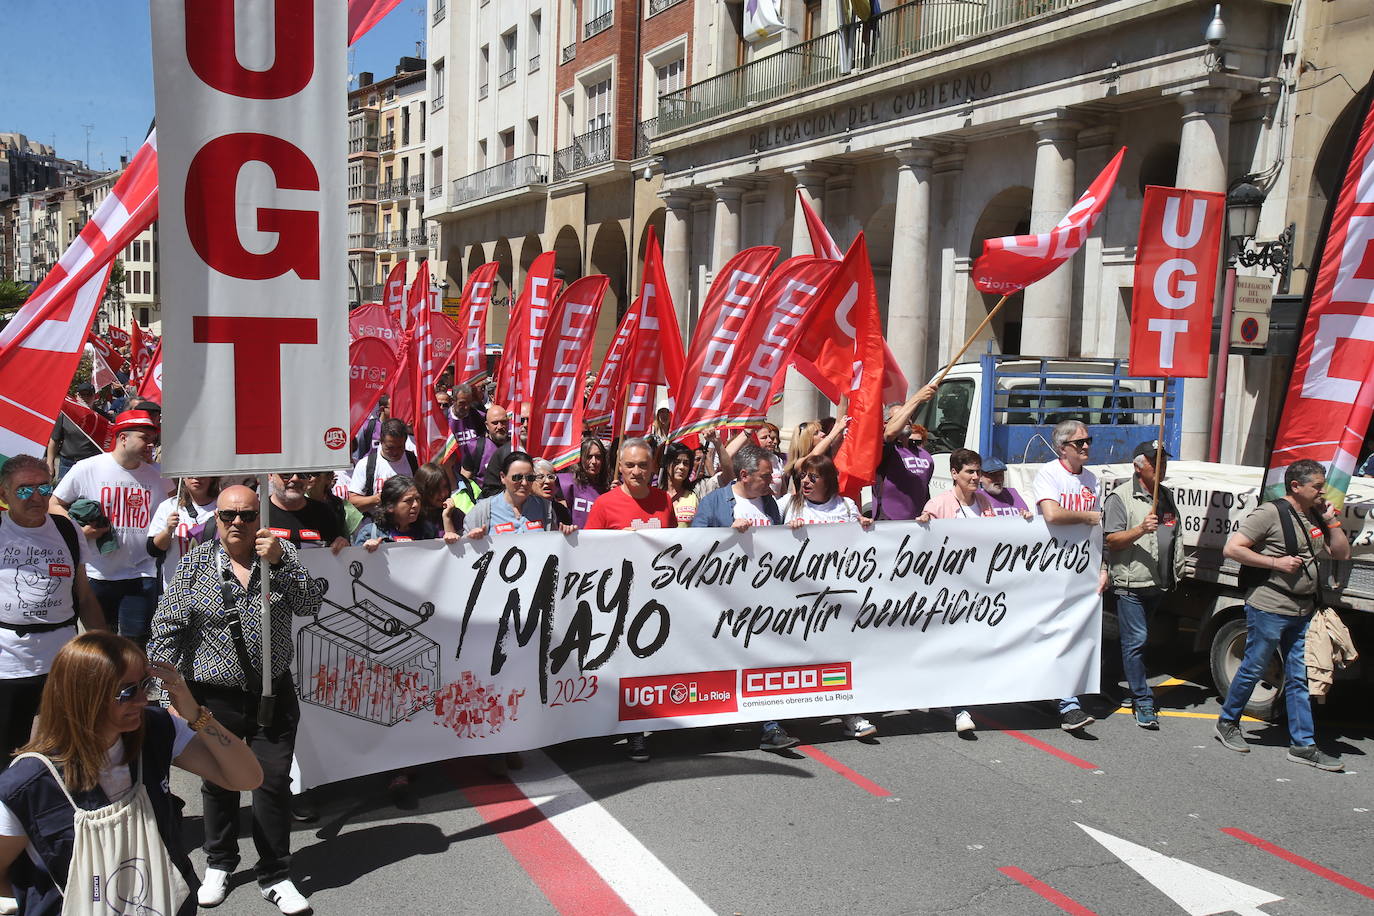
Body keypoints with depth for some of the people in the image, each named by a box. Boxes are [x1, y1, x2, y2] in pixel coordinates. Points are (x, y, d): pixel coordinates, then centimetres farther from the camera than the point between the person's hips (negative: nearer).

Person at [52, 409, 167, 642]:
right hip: (97, 573, -1)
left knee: (136, 641, 2)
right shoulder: (87, 469, -3)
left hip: (141, 574, 1)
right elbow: (55, 504, 3)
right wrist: (80, 529, -11)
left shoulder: (157, 476, 4)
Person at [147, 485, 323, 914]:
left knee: (274, 781, 1)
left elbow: (309, 605, -11)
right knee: (218, 782, 14)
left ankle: (275, 876, 16)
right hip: (214, 696, 0)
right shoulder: (196, 562, -3)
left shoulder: (281, 552, 0)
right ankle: (219, 863, 37)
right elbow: (167, 629, -4)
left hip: (273, 693, 0)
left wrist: (278, 561, -23)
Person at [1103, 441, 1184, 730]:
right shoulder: (1120, 497, -8)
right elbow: (1112, 541, -13)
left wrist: (1177, 572, 21)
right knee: (1136, 641, -8)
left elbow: (1175, 536, 27)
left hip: (1159, 584, 7)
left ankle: (1135, 692, 26)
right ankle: (1143, 701, -3)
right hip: (1131, 584, -7)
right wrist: (1141, 529, -27)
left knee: (1137, 640, 15)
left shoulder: (1167, 496, 16)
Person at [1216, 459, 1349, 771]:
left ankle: (1303, 745, 14)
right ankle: (1227, 722, 22)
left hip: (1303, 612, 7)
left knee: (1299, 678, 9)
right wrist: (1276, 562, -19)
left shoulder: (1316, 517, 12)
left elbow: (1342, 553, 15)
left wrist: (1331, 521, 2)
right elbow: (1232, 549, -15)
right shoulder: (1270, 513, -11)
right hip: (1269, 608, -7)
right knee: (1253, 669, 4)